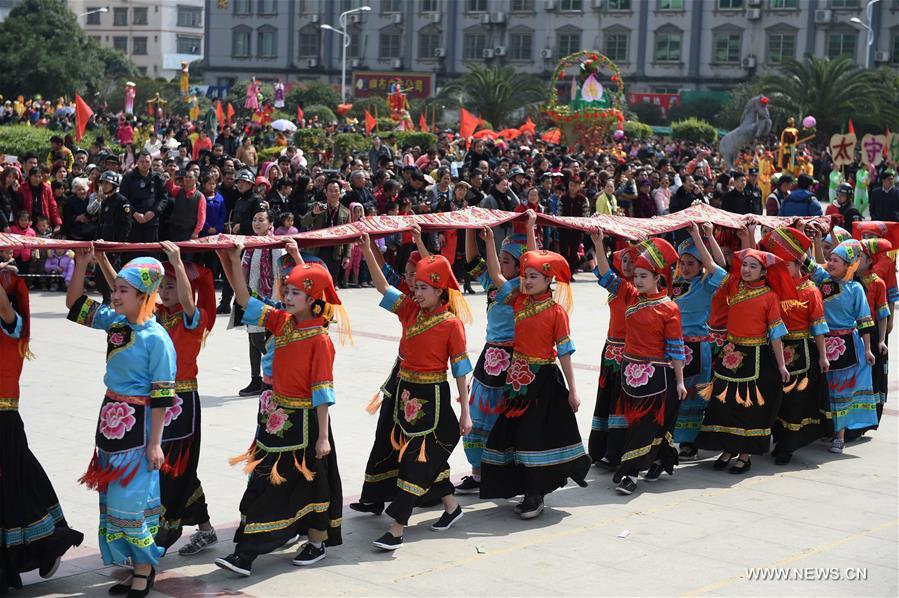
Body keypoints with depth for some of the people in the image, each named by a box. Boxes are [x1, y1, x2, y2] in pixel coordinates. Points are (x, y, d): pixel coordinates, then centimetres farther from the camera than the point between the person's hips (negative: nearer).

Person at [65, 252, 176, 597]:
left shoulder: (157, 339, -16)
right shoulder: (114, 321, 3)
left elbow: (162, 396, -15)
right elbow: (75, 304, 14)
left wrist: (154, 443, -15)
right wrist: (81, 265, -1)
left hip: (138, 425, -7)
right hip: (110, 419, 7)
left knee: (131, 499, -3)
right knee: (112, 496, 13)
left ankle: (144, 569, 15)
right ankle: (133, 562, 26)